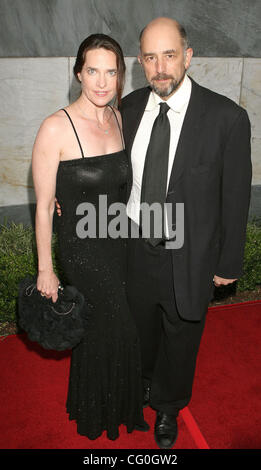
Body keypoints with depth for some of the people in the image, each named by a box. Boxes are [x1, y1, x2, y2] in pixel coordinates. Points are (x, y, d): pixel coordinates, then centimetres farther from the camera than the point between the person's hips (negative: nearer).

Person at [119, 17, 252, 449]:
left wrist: (229, 263, -6)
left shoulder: (227, 118, -17)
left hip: (188, 257, -3)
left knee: (180, 337, 19)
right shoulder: (128, 109, -4)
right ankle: (144, 381, 59)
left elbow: (236, 196, -11)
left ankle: (168, 407, 50)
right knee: (141, 328, 25)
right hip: (134, 247, 3)